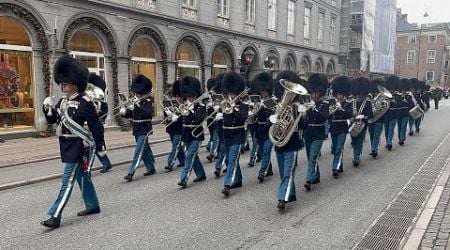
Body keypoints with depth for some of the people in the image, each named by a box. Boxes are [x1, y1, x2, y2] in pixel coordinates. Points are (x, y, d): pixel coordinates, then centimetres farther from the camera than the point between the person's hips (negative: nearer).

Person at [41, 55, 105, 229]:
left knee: (67, 180, -6)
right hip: (67, 147, 8)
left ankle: (55, 217, -1)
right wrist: (48, 108, -6)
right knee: (82, 176, 19)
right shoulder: (63, 102, 8)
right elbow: (52, 120, 13)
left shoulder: (84, 103, -15)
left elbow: (96, 126, -12)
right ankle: (93, 206, 33)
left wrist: (100, 147, -10)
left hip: (77, 147, -8)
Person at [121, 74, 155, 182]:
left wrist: (138, 105, -33)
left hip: (144, 131, -8)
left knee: (138, 152, -10)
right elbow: (133, 114, 17)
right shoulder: (137, 102, 11)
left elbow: (147, 113, -28)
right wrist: (125, 112, -1)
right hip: (137, 130, 8)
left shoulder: (147, 102, -10)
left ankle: (131, 173, -11)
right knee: (145, 150, 16)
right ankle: (151, 169, 27)